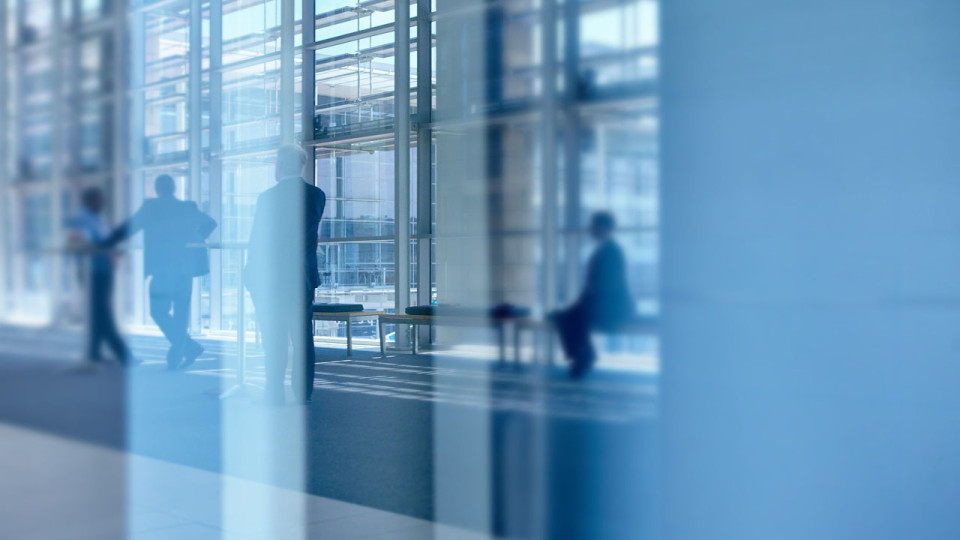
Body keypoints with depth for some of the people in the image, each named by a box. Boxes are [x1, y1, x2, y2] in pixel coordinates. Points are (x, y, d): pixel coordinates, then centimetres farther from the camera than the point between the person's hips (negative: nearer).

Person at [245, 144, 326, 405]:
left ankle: (275, 398, 5)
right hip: (304, 279, 4)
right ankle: (304, 397, 10)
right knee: (304, 341, 9)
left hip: (271, 279, -4)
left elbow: (258, 241, -8)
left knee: (275, 343, 3)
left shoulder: (268, 197, -11)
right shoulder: (317, 195, 2)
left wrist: (252, 279, 0)